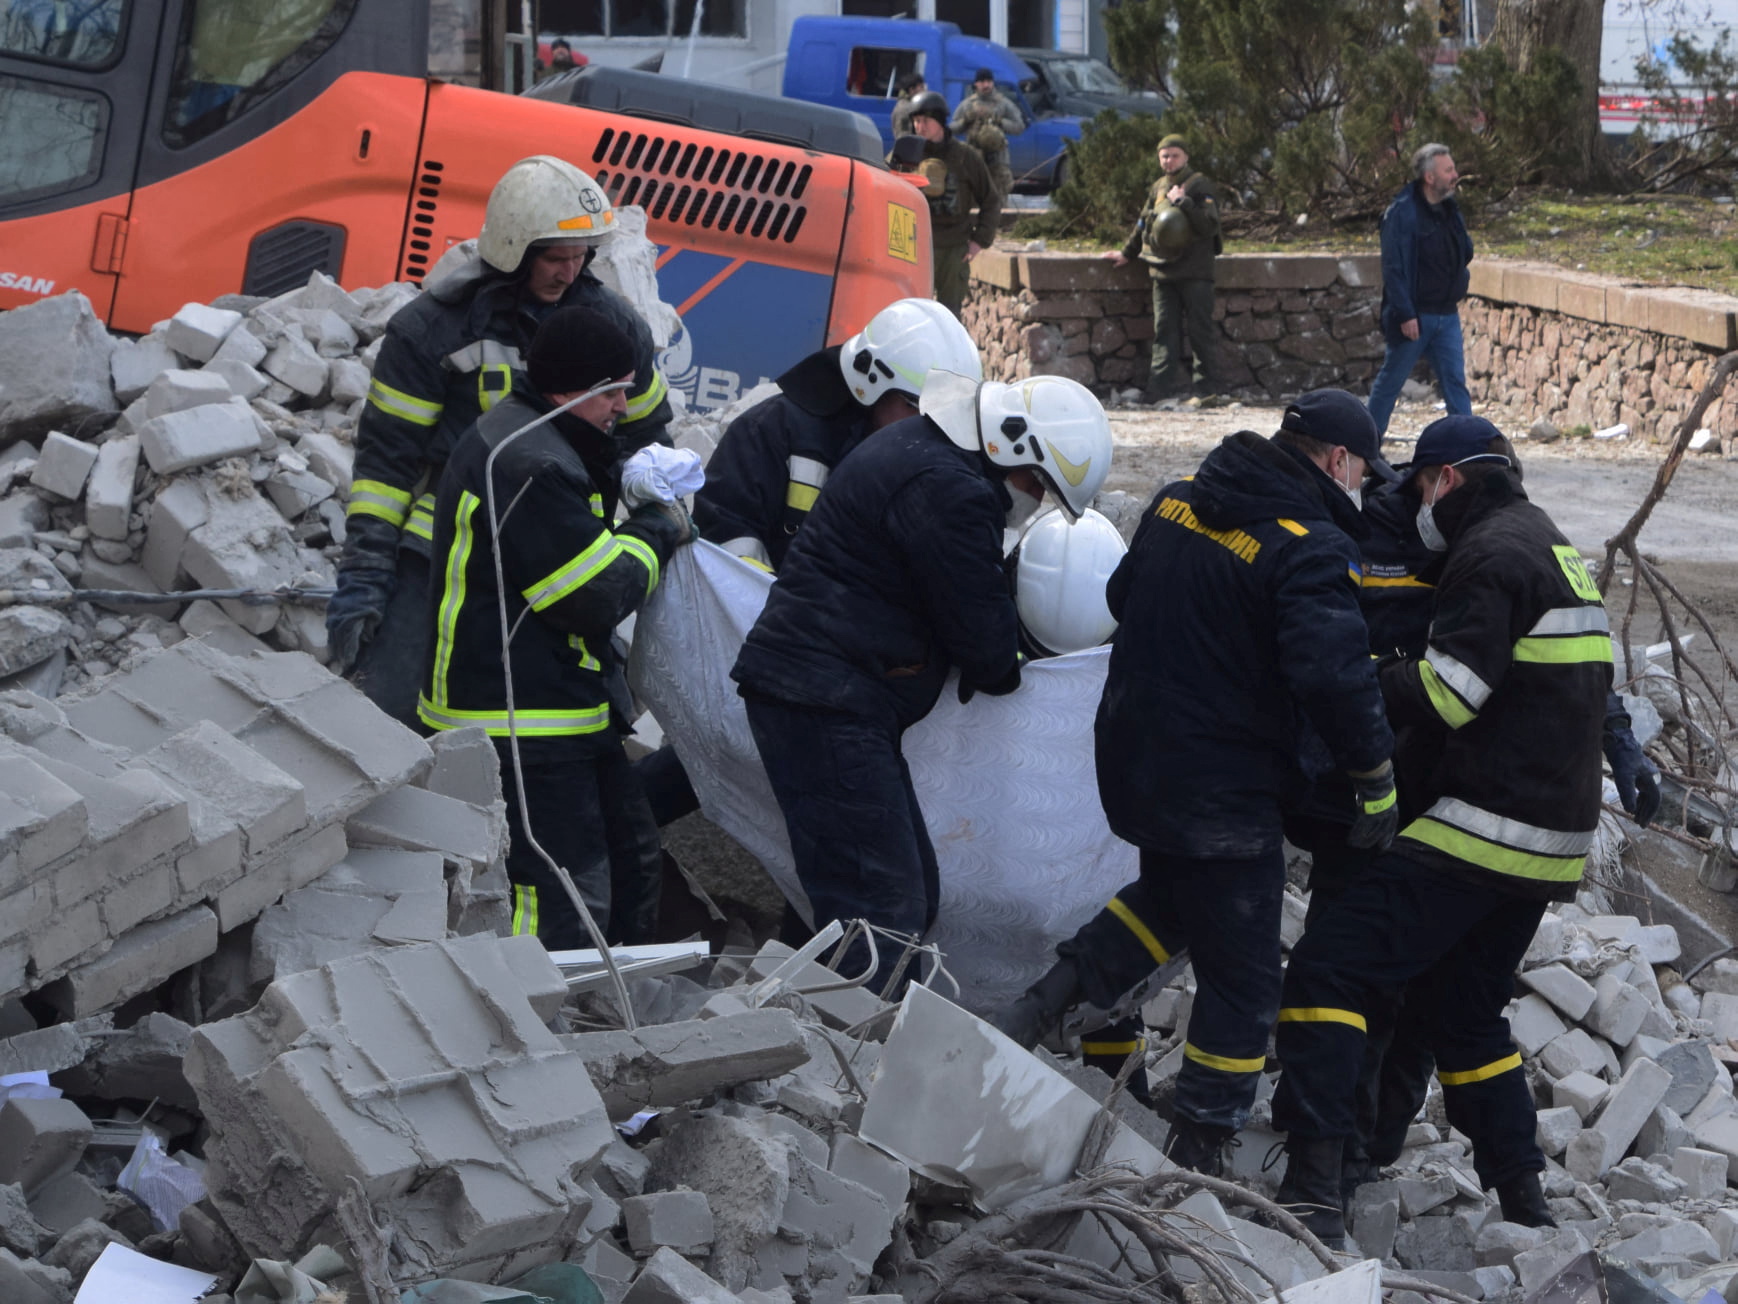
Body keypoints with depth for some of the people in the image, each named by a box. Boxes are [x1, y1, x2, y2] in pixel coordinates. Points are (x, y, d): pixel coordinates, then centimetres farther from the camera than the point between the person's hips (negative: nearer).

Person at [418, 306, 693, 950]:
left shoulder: (544, 442, 14)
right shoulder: (527, 466, -22)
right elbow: (597, 595, -22)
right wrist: (656, 530, -6)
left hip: (565, 705, 11)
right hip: (518, 722, -11)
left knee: (631, 860, 19)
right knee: (564, 907, -12)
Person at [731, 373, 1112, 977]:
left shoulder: (920, 448, 17)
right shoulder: (946, 489, -19)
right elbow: (981, 632, -11)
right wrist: (1007, 671, 9)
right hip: (824, 703, -11)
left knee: (913, 896, 13)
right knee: (883, 906, -15)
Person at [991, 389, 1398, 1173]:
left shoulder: (1178, 501, 5)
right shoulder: (1309, 547, -19)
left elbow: (1123, 598, 20)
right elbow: (1334, 673, -29)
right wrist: (1375, 776, -18)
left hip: (1130, 756, 8)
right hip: (1222, 791, -8)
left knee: (1172, 895, 33)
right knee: (1239, 976, 5)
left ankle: (1048, 1000, 19)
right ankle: (1198, 1153, 10)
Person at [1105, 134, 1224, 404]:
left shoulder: (1200, 186, -4)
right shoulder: (1159, 188, 16)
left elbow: (1209, 226, -15)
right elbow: (1144, 224, 28)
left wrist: (1184, 203, -19)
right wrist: (1128, 253, 34)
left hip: (1195, 273, -6)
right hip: (1163, 274, 6)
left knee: (1199, 330, -3)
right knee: (1164, 331, 2)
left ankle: (1208, 385, 2)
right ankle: (1163, 384, 1)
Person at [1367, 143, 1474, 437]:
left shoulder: (1450, 211, 10)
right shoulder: (1402, 212, -13)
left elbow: (1463, 254, 25)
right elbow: (1393, 267, -16)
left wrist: (1458, 289, 9)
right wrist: (1404, 313, -20)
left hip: (1447, 314, 6)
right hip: (1415, 317, -6)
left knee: (1455, 380, 1)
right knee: (1390, 382, 5)